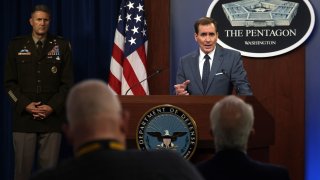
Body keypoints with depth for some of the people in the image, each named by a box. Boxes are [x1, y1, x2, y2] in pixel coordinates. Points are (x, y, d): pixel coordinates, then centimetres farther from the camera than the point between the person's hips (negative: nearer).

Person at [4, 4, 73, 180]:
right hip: (24, 117, 0)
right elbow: (9, 82, 5)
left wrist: (52, 107, -8)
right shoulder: (16, 45, 7)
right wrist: (25, 105, -8)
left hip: (52, 117, 0)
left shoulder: (62, 46, 6)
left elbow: (67, 82, 4)